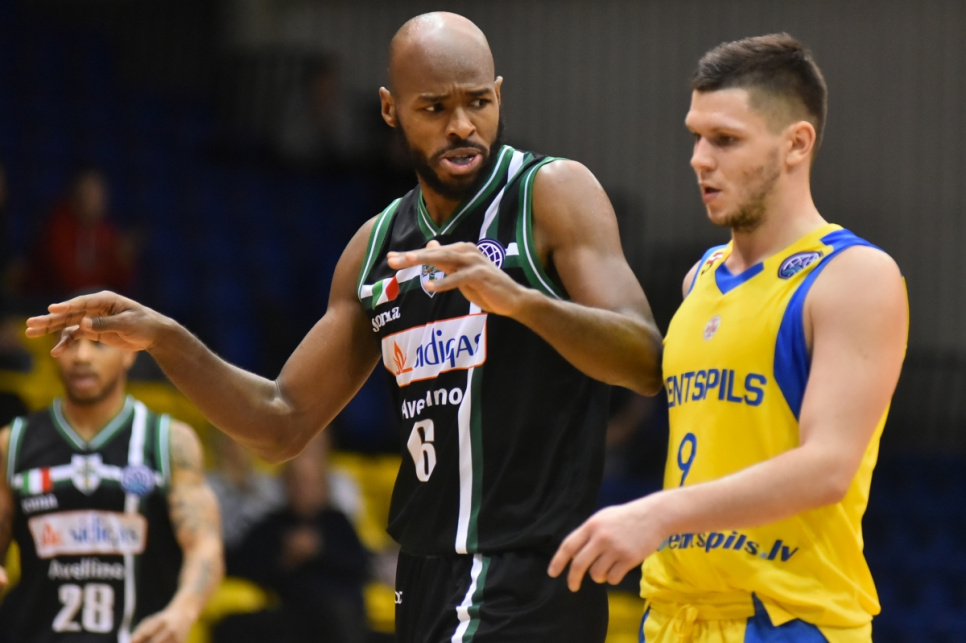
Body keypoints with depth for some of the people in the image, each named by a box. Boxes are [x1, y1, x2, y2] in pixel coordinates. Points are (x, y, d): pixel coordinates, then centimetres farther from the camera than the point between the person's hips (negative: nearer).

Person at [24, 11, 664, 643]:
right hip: (428, 580, 8)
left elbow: (648, 365, -17)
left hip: (532, 575, -7)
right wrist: (166, 341, 3)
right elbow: (283, 424, 17)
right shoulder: (379, 247, 14)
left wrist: (519, 300, -33)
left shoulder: (552, 193, -5)